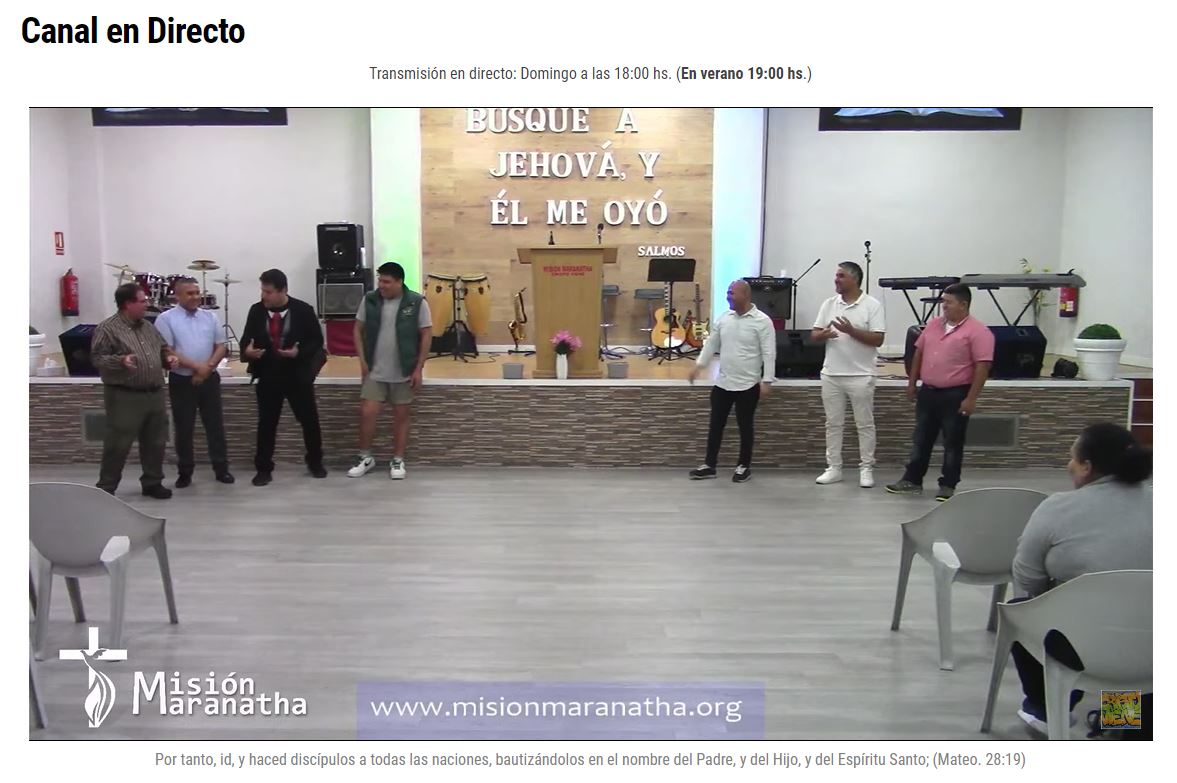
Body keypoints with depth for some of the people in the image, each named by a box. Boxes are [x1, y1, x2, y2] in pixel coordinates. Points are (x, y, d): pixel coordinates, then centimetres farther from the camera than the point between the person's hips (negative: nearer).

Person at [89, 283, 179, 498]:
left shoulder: (148, 326, 13)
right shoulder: (107, 328, -9)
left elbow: (163, 348, 24)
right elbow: (97, 358, -14)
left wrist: (168, 358, 3)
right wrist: (120, 360, -30)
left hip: (154, 394, 7)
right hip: (125, 397, -7)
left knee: (156, 442, 12)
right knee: (118, 445, 0)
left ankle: (152, 483, 25)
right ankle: (106, 488, 12)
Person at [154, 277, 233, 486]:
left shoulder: (210, 316, 8)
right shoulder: (166, 319, -5)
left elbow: (221, 346, 6)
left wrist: (208, 367, -9)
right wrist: (196, 366, -16)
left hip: (209, 379, 3)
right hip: (181, 381, -3)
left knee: (215, 425, 6)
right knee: (184, 429, 5)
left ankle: (221, 468, 15)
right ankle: (185, 472, 17)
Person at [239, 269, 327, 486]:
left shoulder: (303, 310, -8)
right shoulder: (256, 311, -2)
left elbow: (317, 340, -5)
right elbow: (246, 338, 4)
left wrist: (300, 352, -23)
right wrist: (247, 350, -20)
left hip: (298, 376, -1)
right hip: (268, 377, 1)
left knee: (309, 420, 9)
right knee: (266, 423, 6)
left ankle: (315, 463, 27)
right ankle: (263, 469, 16)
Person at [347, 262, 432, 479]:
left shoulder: (417, 303, -10)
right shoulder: (369, 300, -2)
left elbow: (426, 335, -7)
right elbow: (358, 330, 7)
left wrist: (418, 369, -9)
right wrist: (363, 361, -1)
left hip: (404, 373, -2)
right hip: (374, 372, 2)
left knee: (401, 416, 8)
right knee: (367, 413, 0)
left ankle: (398, 461, 21)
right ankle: (365, 457, 19)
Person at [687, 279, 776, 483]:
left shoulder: (762, 321, -10)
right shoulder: (724, 319, 6)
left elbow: (769, 354, -12)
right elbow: (711, 343, 14)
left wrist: (766, 381, -16)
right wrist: (699, 365, 4)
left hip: (748, 385, -5)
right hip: (722, 383, 5)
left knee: (745, 426, 6)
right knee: (716, 424, 8)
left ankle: (744, 466, 19)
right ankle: (709, 465, 17)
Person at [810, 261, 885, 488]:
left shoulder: (872, 305, -6)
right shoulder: (829, 304, 8)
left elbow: (878, 339, -12)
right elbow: (815, 335, 8)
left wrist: (851, 331, -22)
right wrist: (825, 334, -15)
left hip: (860, 376, -4)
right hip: (831, 374, 5)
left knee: (864, 424, 4)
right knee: (833, 423, 9)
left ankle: (866, 469, 13)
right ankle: (833, 468, 17)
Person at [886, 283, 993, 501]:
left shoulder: (977, 331, -12)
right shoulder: (933, 324, 8)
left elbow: (982, 366, -15)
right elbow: (919, 353, 15)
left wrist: (971, 398, -18)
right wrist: (912, 383, 13)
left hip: (955, 395, -6)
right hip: (928, 392, 6)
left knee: (953, 442, 5)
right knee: (921, 439, 12)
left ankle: (948, 486, 15)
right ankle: (912, 480, 21)